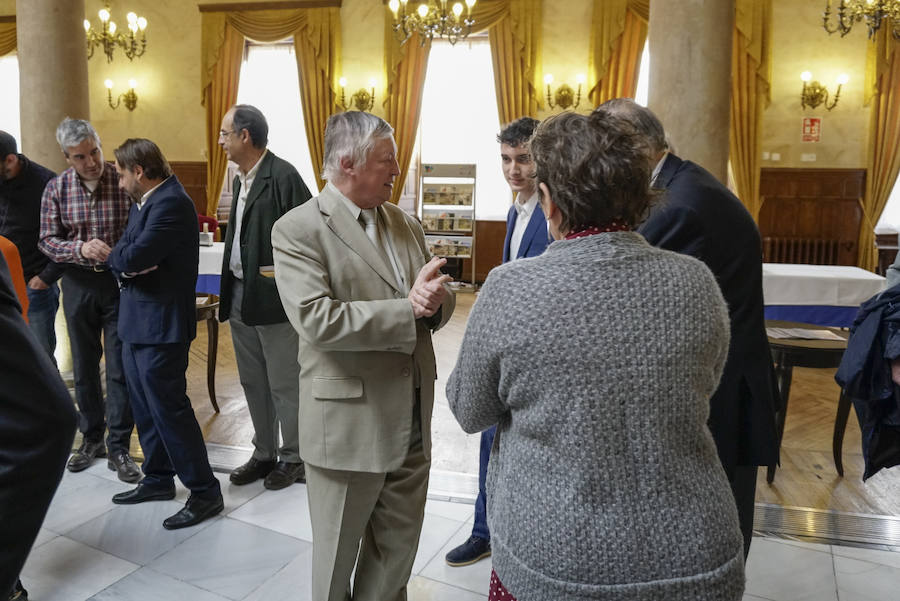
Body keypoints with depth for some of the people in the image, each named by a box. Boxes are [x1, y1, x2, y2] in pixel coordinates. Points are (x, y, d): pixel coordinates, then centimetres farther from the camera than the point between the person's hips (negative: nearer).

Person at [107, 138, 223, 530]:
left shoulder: (170, 203, -18)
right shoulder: (143, 202, 14)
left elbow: (133, 256, -26)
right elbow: (121, 256, 11)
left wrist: (119, 256, -4)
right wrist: (127, 263, -12)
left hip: (161, 324, -10)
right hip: (137, 321, 10)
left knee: (169, 407, -5)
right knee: (145, 406, 17)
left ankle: (204, 492, 5)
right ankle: (158, 478, 31)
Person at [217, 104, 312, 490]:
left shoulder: (283, 176, -13)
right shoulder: (241, 179, 14)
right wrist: (228, 295, 15)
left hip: (274, 298, -9)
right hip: (240, 296, 9)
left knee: (284, 385, 4)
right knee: (253, 383, 16)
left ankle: (293, 459, 19)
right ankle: (264, 454, 30)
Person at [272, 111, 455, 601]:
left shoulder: (406, 225, 9)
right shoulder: (297, 229, -12)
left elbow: (437, 302, 9)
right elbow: (317, 320, -23)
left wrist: (434, 300, -16)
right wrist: (408, 309, -22)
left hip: (412, 418, 6)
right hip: (349, 423, -6)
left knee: (399, 542, 20)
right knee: (338, 548, 15)